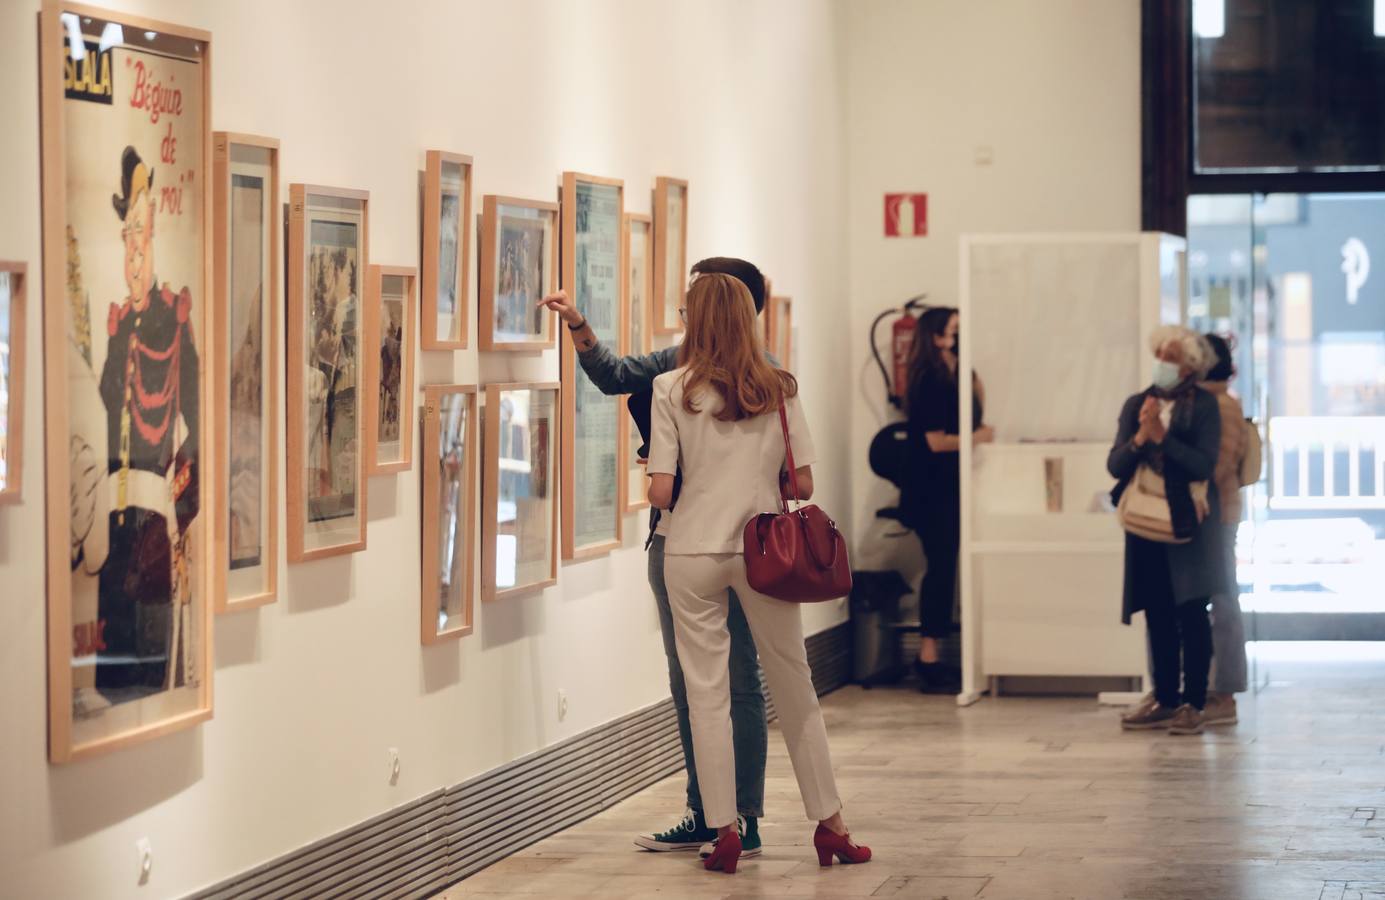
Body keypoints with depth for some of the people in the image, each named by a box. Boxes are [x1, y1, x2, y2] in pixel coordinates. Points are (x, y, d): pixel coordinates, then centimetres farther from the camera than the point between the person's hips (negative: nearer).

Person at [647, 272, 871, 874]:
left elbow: (659, 492, -9)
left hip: (693, 551, -2)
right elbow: (804, 484, 1)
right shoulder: (779, 389, 2)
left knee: (706, 693, 4)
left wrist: (654, 482, 13)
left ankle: (724, 830, 3)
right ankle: (828, 822, 16)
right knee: (794, 688, 11)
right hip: (762, 550, 2)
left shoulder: (672, 389, -5)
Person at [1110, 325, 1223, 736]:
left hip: (1188, 521, -4)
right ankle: (1164, 700, 15)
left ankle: (1193, 704, -3)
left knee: (1191, 612, -5)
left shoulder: (1203, 405, -3)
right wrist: (1139, 437, -15)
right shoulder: (1136, 405, 8)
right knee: (1158, 616, 8)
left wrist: (1162, 437, -18)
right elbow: (1115, 465, 1)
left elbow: (1204, 464, -13)